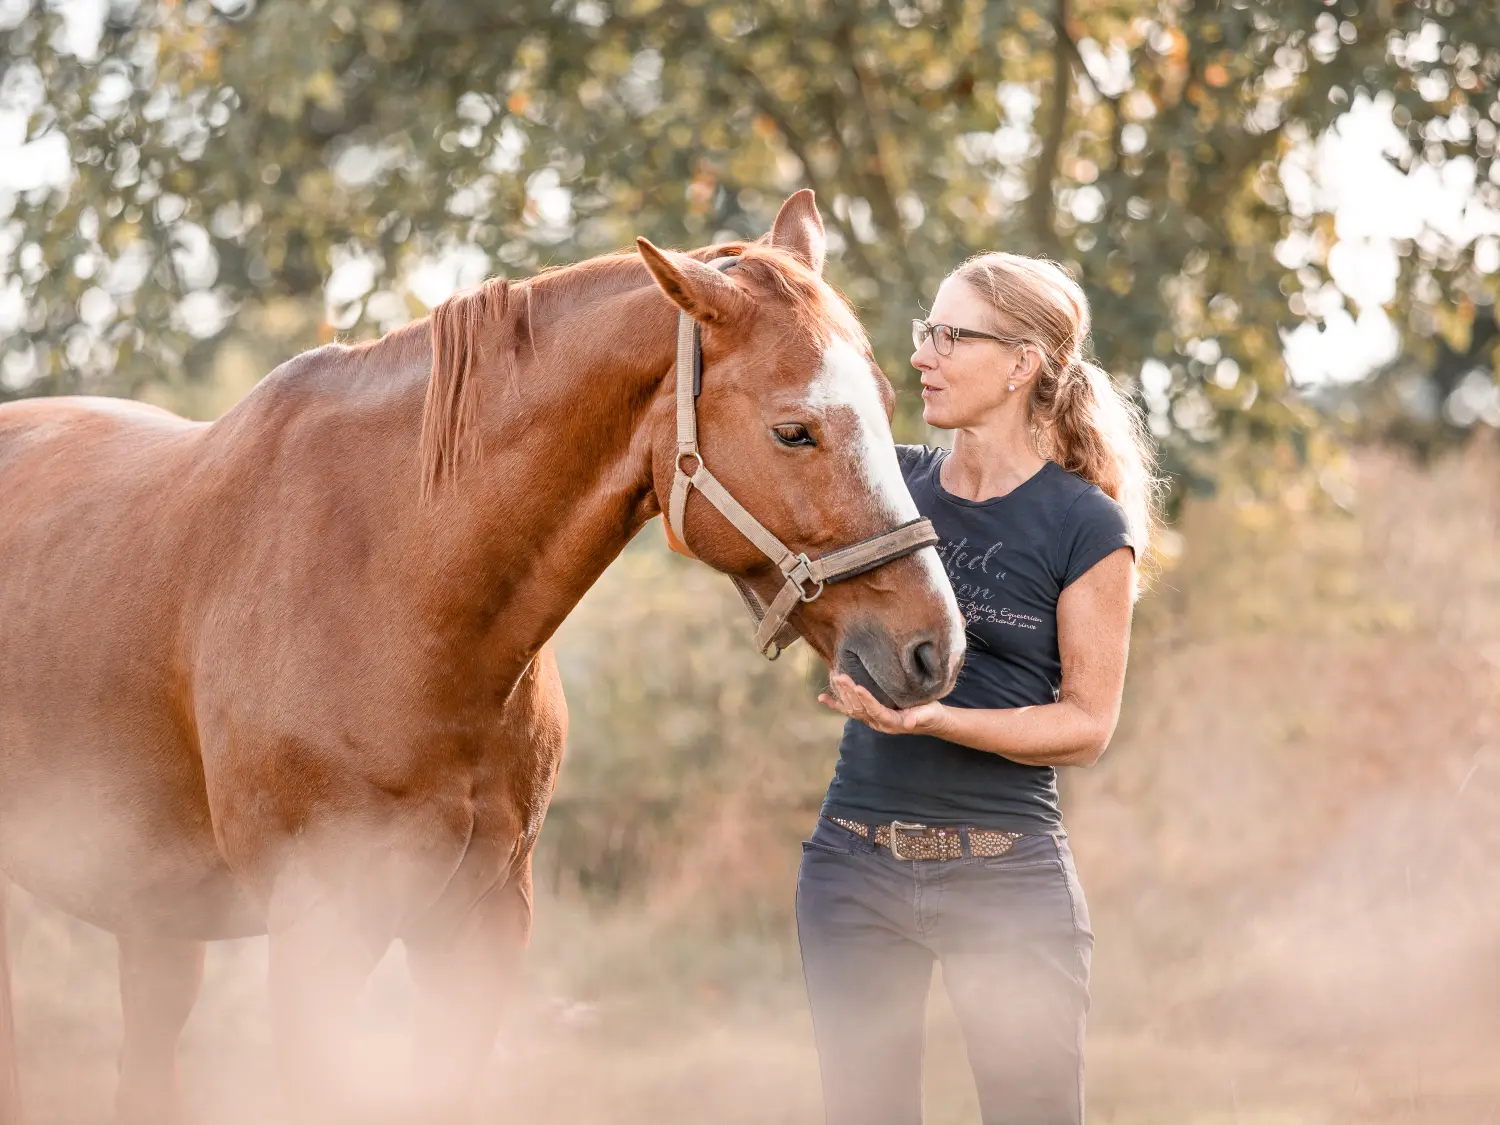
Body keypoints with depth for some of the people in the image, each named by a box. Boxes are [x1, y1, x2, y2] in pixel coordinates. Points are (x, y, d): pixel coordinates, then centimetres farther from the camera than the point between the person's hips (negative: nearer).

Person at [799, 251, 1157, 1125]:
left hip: (1006, 876, -4)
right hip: (854, 864, 4)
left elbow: (1088, 724, -7)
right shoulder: (892, 481, 6)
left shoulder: (1087, 529, -7)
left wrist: (936, 719, -21)